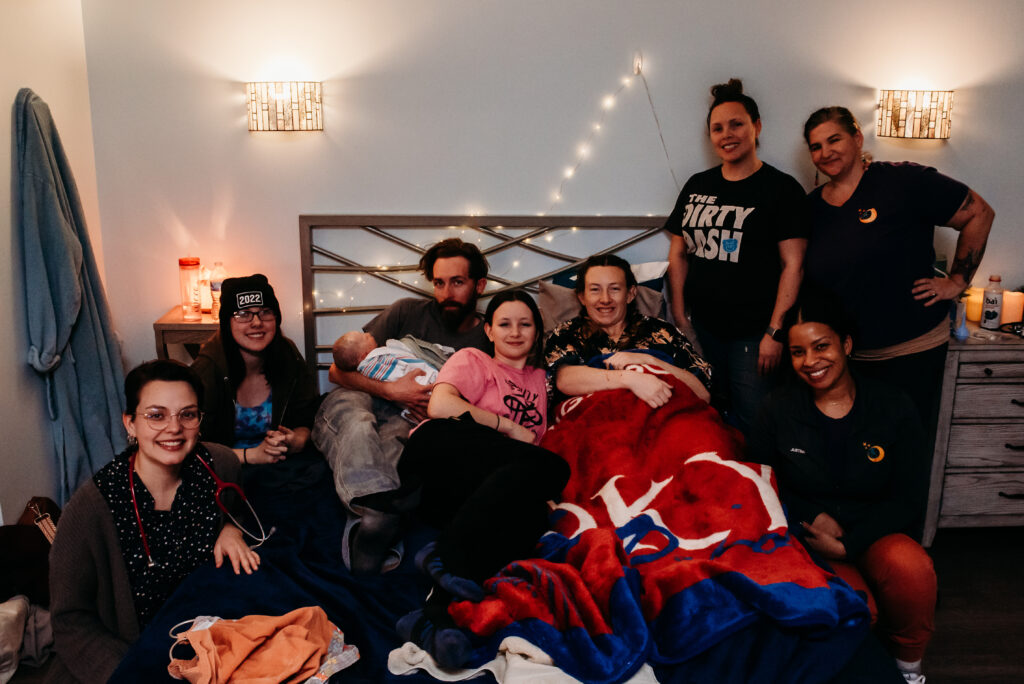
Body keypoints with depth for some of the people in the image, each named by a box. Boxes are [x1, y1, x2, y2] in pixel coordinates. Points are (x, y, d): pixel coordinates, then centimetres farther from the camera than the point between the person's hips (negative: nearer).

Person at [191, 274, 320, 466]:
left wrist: (296, 441, -14)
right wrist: (252, 455, -22)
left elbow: (306, 421, 8)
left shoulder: (288, 356, -3)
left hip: (281, 466, 4)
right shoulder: (208, 367, -15)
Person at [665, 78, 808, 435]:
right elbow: (678, 252, 14)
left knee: (751, 424, -1)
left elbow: (793, 265, -8)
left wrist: (775, 331, -13)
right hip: (702, 328, 4)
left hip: (753, 333, -4)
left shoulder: (781, 188, -3)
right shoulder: (697, 186, 11)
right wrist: (679, 315, 6)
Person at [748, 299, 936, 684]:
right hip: (805, 537, -1)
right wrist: (814, 518, -11)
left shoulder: (894, 408, -1)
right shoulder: (778, 410, 0)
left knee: (911, 568, -33)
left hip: (873, 536, 1)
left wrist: (845, 546, -13)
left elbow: (908, 501, -2)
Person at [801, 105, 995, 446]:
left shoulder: (903, 181, -8)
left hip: (910, 353, -4)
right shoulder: (812, 205, 7)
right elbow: (806, 276, 18)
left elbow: (979, 214, -1)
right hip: (842, 355, 4)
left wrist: (957, 281, -2)